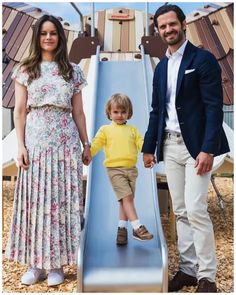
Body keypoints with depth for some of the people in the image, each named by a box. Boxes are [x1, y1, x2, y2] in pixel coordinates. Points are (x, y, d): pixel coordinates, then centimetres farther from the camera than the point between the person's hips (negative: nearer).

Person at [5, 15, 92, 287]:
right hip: (35, 141, 0)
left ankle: (56, 263, 11)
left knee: (62, 200, 1)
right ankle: (36, 263, 12)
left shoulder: (72, 70, 10)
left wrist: (86, 144, 8)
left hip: (65, 142, 1)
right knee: (35, 200, 2)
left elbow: (78, 112, 10)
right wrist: (21, 145, -6)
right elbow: (20, 111, 3)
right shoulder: (26, 70, 7)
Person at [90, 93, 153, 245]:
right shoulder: (105, 130, 6)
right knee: (127, 197, -13)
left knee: (126, 200, 9)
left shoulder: (133, 130, 13)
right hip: (115, 169, -4)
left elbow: (142, 145, 4)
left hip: (131, 169, 4)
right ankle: (137, 227, -11)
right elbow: (95, 145, 0)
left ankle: (122, 229, 19)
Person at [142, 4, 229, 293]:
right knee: (180, 212, 9)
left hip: (195, 144, -6)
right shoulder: (161, 67, 15)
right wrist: (149, 147, 14)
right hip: (169, 145, 6)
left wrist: (208, 149, -20)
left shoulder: (203, 59, -5)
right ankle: (188, 269, 19)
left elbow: (214, 106, -12)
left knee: (195, 210, -11)